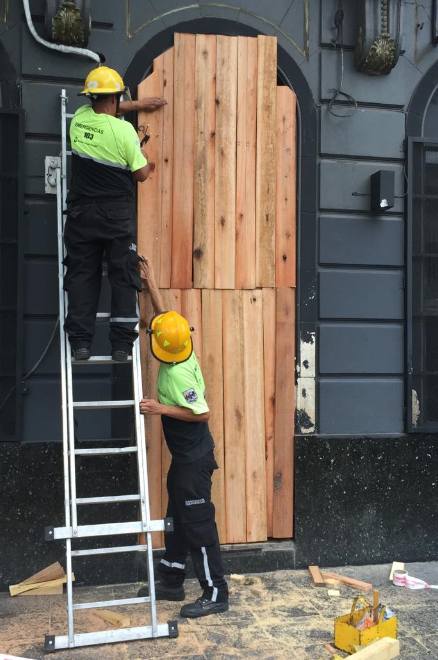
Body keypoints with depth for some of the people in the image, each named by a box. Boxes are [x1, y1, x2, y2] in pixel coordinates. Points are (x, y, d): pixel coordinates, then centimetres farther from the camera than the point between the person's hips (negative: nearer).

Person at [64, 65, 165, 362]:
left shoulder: (80, 118, 4)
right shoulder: (124, 130, -11)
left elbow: (103, 109, 27)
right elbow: (141, 174, -4)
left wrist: (138, 104, 34)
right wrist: (145, 157, 17)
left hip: (81, 213, 4)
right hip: (117, 216, -4)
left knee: (82, 276, 7)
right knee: (123, 277, 4)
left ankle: (81, 342, 6)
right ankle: (122, 344, 3)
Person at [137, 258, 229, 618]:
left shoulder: (178, 373, -25)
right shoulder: (182, 350, -1)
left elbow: (202, 413, -27)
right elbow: (167, 318, 15)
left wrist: (161, 408, -23)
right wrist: (152, 284, 20)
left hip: (194, 458, -10)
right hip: (185, 455, 10)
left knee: (198, 523, -2)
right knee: (177, 518, 18)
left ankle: (216, 593, 9)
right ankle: (171, 582, 31)